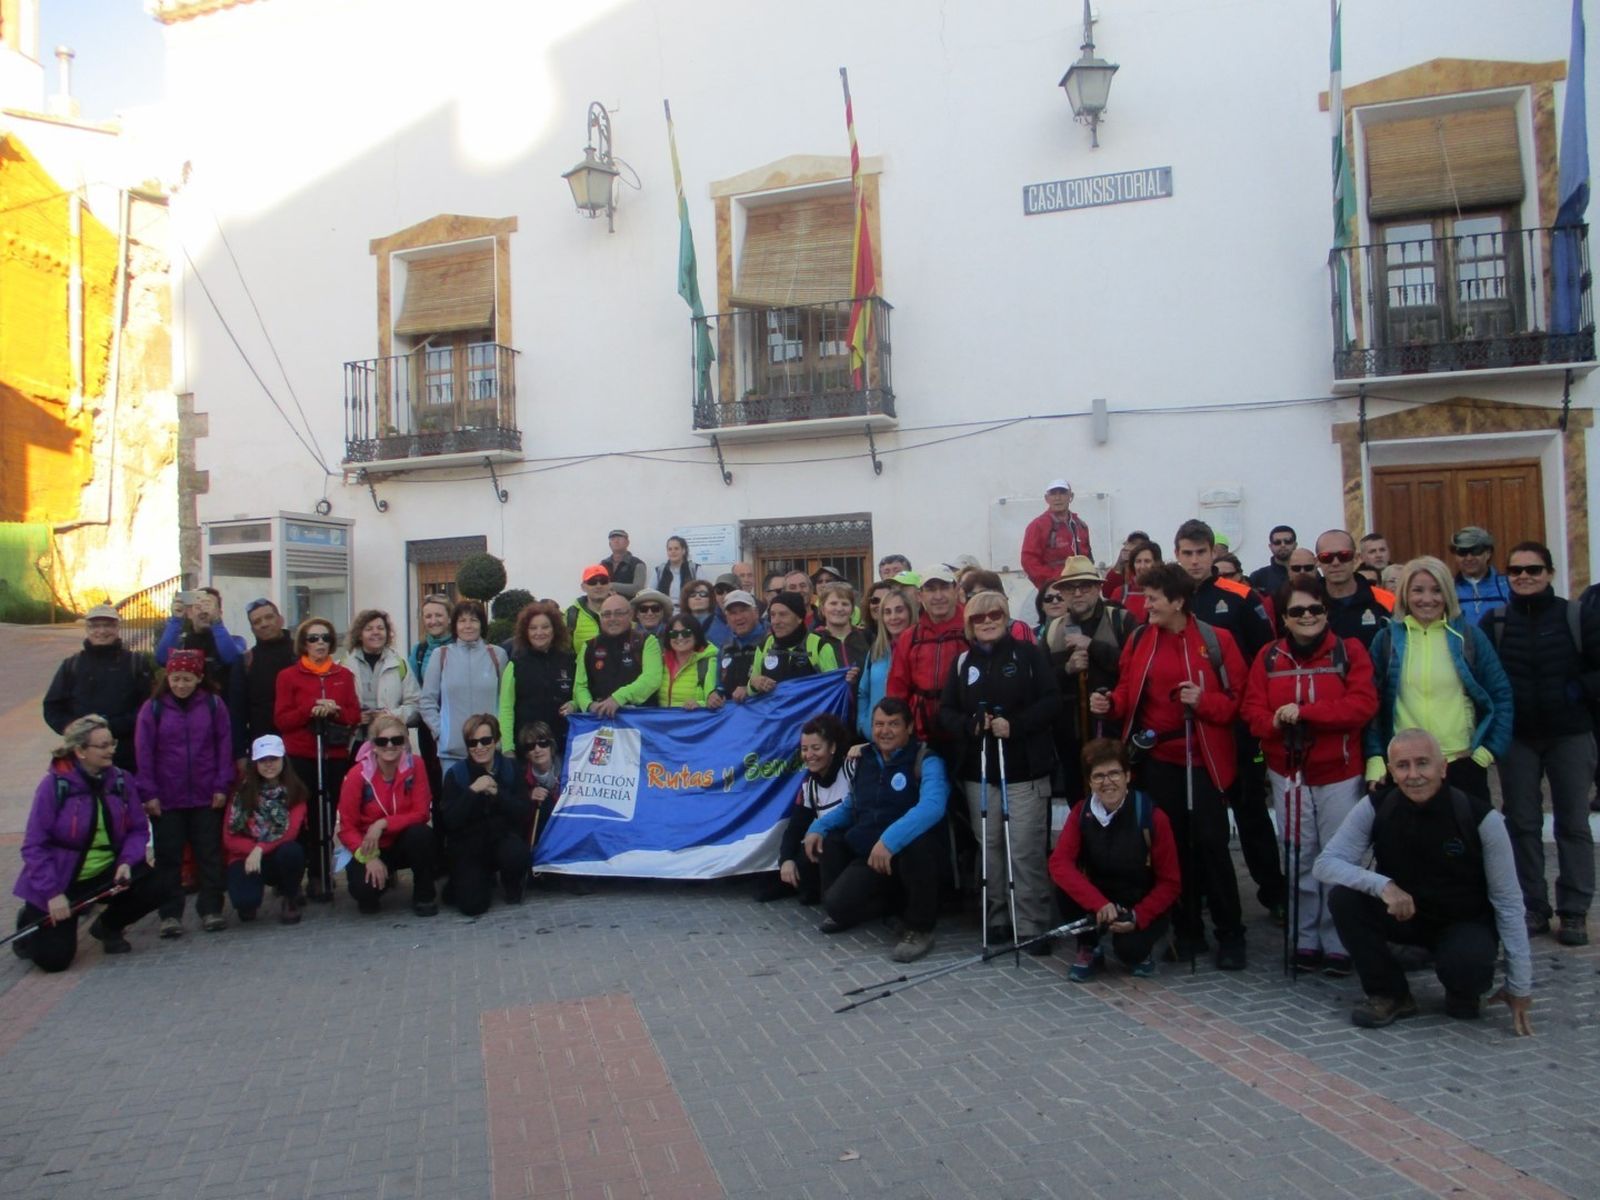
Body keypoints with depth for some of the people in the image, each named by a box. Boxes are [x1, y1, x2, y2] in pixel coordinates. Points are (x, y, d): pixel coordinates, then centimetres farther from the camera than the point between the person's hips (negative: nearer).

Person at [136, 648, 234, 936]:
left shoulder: (213, 704, -2)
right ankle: (170, 914, 16)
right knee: (168, 857, 7)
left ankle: (211, 909, 17)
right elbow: (144, 752, -2)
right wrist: (148, 793, -6)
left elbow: (224, 745, 0)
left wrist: (222, 786, -3)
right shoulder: (153, 707, -3)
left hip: (206, 796, 0)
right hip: (165, 799, 0)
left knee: (210, 854, 7)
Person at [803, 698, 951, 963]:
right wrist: (818, 826, 2)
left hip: (907, 852, -6)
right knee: (836, 905, -11)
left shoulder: (926, 761, -12)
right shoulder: (864, 759, 8)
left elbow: (932, 805, -32)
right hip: (866, 852, 6)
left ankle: (920, 928, -16)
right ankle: (893, 903, 21)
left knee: (917, 842, -38)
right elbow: (849, 806, 21)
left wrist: (890, 839, -43)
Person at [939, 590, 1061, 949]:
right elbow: (946, 710, 7)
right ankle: (997, 918, 19)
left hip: (1025, 769, -3)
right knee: (989, 847, 8)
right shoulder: (963, 662, 10)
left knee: (1026, 851, -5)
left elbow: (1051, 701, -5)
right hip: (978, 770, 3)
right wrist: (970, 726, -13)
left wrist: (1014, 725, -17)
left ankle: (1033, 926, 3)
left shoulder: (1028, 654, 1)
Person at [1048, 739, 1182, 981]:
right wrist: (1099, 903, -36)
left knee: (1128, 948, -31)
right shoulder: (1081, 811, -12)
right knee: (1066, 892, -27)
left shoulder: (1153, 817, -20)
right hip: (1100, 896, 3)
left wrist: (1137, 917, -27)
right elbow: (1059, 863, -23)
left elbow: (1170, 883, -13)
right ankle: (1090, 950, 1)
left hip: (1144, 905, -3)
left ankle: (1141, 949, 8)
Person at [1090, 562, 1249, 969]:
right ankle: (1188, 930, 22)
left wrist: (1204, 701, -21)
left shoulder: (1216, 640, -5)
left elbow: (1238, 700, -4)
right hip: (1158, 757, 3)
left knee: (1211, 843, -2)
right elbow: (1128, 692, 8)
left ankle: (1231, 935, 12)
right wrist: (1110, 703, -12)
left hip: (1203, 759, -3)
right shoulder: (1139, 640, 5)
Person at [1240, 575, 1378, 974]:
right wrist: (1273, 721, -23)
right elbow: (1251, 710, 0)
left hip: (1340, 773, -2)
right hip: (1288, 773, 2)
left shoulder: (1350, 651, -3)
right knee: (1299, 859, 9)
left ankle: (1338, 943, 15)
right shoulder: (1269, 657, 4)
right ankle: (1305, 940, 20)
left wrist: (1303, 712, -21)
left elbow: (1363, 704, -15)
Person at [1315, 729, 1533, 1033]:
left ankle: (1464, 994, 6)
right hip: (1401, 914, 2)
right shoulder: (1376, 808, -16)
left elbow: (1508, 903, -13)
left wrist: (1519, 987, -11)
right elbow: (1325, 863, -18)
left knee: (1465, 965, -35)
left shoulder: (1480, 817, -20)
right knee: (1343, 898, -26)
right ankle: (1390, 995, -4)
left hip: (1465, 922, -2)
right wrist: (1381, 885, -37)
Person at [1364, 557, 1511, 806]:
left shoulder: (1469, 636, 3)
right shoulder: (1387, 639, 3)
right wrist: (1374, 759, -4)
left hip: (1463, 764, 1)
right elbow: (1372, 701, 3)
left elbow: (1501, 694, 7)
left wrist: (1490, 749, 0)